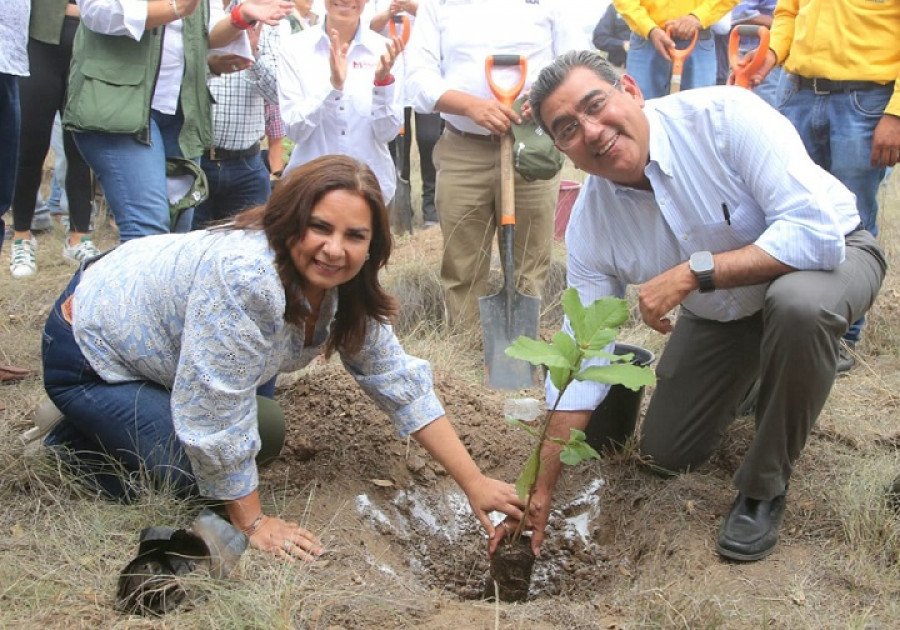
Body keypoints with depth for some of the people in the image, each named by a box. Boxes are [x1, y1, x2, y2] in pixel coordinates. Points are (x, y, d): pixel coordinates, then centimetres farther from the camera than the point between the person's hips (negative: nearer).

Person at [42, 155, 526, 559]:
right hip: (86, 352, -8)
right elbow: (217, 411, -33)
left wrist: (474, 482, -12)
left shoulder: (347, 294, -12)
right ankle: (78, 438, 6)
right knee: (194, 468, -18)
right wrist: (252, 523, -23)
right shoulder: (245, 275, -38)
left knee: (264, 438, 11)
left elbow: (400, 384, -7)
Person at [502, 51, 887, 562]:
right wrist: (542, 488, -17)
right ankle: (753, 378, 38)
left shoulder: (725, 115, -34)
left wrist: (692, 273, -40)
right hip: (721, 308, 5)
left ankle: (764, 488, -16)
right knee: (667, 452, 7)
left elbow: (817, 231, -39)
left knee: (797, 303, -41)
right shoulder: (590, 226, -19)